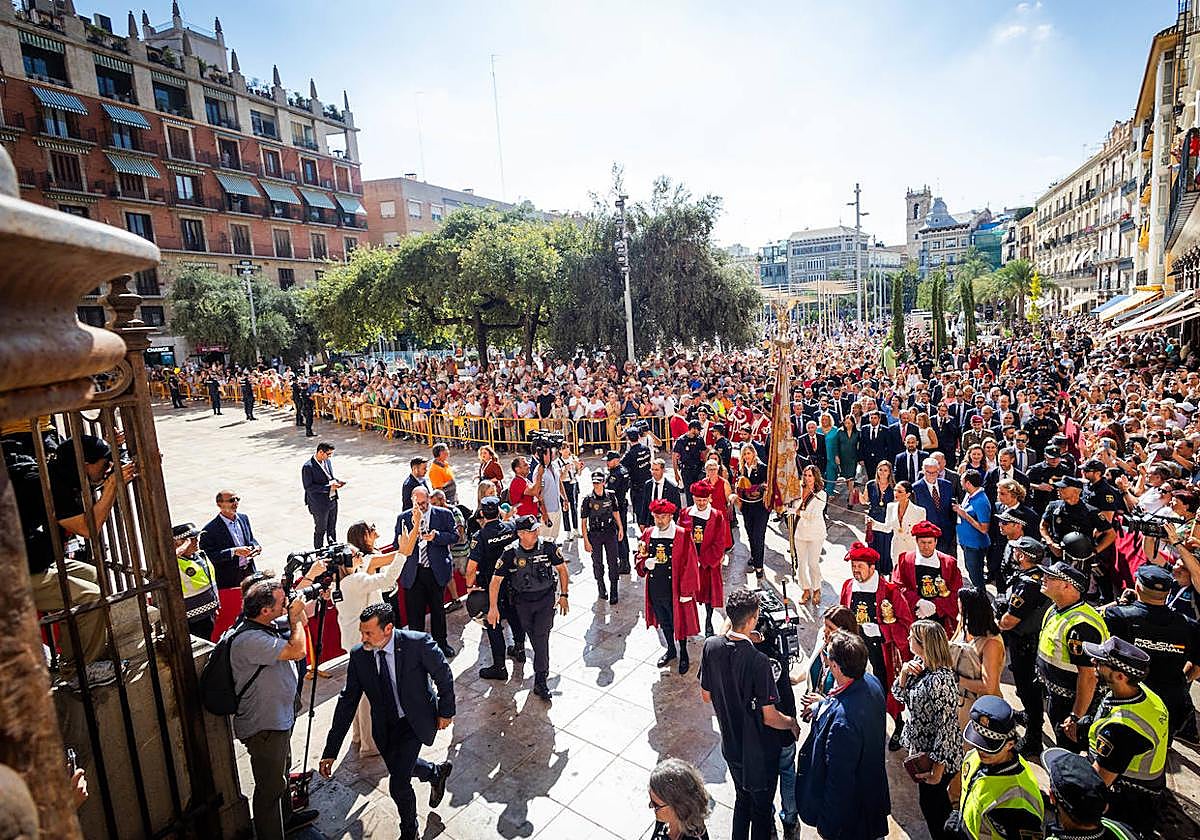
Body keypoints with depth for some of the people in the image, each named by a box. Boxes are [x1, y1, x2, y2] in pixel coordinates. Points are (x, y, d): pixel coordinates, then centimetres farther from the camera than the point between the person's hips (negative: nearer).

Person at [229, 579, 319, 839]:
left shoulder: (268, 625, -4)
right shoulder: (249, 639, -33)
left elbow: (302, 624, 14)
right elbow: (298, 651, -35)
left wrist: (300, 611, -3)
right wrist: (294, 617, -23)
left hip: (279, 718, 10)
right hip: (263, 727, -10)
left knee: (281, 772, 29)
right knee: (270, 787, 9)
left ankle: (285, 818, 50)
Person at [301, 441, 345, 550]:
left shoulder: (328, 461, 4)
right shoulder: (308, 467, -20)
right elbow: (308, 487, -22)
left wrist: (336, 482, -5)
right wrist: (328, 487, -26)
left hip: (332, 500, 7)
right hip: (319, 504, -7)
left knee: (332, 527, 20)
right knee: (321, 530, 8)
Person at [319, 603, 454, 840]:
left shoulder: (418, 643, -27)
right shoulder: (358, 655, -15)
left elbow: (444, 676, -12)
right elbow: (347, 702, -7)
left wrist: (446, 711, -3)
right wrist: (330, 751, -6)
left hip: (415, 721, -5)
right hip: (384, 727, 5)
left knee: (398, 785, -10)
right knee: (399, 768, 22)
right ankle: (437, 772, 54)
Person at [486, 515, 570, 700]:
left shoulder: (548, 547, -13)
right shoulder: (510, 553, -14)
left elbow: (562, 569, 1)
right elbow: (496, 580, -10)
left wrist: (563, 595, 1)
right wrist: (493, 608, -15)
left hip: (546, 598, -1)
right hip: (523, 602, 1)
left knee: (542, 635, -11)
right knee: (532, 635, 13)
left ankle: (540, 680, -4)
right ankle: (541, 663, 41)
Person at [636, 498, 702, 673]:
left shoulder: (682, 535, -14)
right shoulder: (648, 534, -2)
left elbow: (690, 565, -12)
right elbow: (640, 557, 9)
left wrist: (687, 591, -12)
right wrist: (645, 563, -14)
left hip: (675, 589, -4)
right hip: (655, 589, 4)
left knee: (679, 621, 12)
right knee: (664, 622, 21)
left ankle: (683, 654, 34)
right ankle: (671, 649, 43)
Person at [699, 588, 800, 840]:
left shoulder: (711, 646, -15)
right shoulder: (758, 661, -32)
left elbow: (706, 695, -2)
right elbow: (769, 717, -23)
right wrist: (792, 723, -3)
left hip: (730, 745, 5)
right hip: (758, 752, -5)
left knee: (742, 798, 28)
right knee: (762, 807, 20)